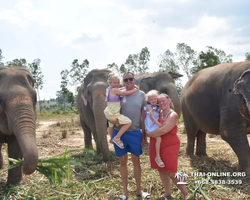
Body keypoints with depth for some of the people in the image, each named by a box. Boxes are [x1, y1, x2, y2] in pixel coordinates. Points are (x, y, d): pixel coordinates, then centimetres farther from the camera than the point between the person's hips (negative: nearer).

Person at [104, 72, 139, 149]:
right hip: (113, 114, -11)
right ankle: (117, 138, -13)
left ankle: (112, 138, 58)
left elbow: (121, 89, 16)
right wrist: (135, 89, -4)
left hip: (109, 113, 11)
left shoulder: (110, 89, 9)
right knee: (129, 122, -16)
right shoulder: (114, 90, -20)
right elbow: (127, 93, -20)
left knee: (111, 125, 34)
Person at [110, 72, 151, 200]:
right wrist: (112, 119, -19)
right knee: (123, 162, 10)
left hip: (135, 133, 0)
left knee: (136, 161, 10)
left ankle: (139, 190, 25)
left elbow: (143, 115, 4)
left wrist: (144, 134, 3)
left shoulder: (141, 94, 2)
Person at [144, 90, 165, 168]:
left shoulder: (158, 108, 15)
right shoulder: (149, 107, -6)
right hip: (150, 127, -8)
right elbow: (152, 117, -14)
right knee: (158, 138, -25)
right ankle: (158, 157, -21)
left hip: (156, 126, 9)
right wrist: (160, 125, -19)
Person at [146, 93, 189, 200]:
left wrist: (149, 134, -13)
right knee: (161, 170, 12)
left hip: (169, 146, -6)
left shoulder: (173, 115, -11)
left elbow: (164, 130, -22)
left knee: (171, 172, -5)